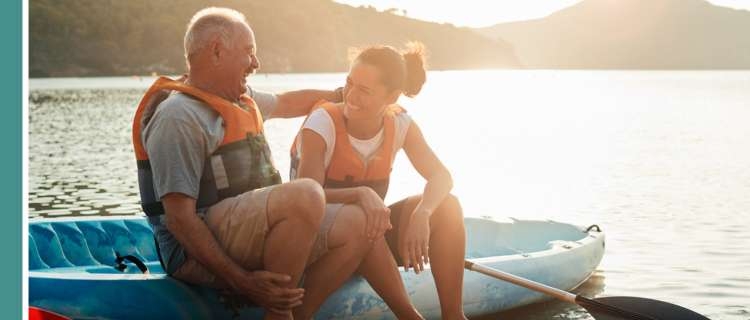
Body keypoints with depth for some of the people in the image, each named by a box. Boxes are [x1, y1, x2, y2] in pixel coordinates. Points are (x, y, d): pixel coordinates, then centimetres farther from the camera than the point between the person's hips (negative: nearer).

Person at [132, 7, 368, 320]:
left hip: (251, 237, 10)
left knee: (354, 228, -2)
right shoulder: (178, 117, -14)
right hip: (198, 254, -9)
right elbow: (179, 218, -21)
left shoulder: (241, 100, 17)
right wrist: (241, 281, -26)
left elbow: (286, 102, 40)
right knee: (306, 195, -29)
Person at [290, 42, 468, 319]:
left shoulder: (399, 123, -7)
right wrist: (361, 194, -47)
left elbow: (441, 176, -15)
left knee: (447, 206, -19)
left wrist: (421, 214, -37)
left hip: (372, 234, 4)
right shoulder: (323, 122, -19)